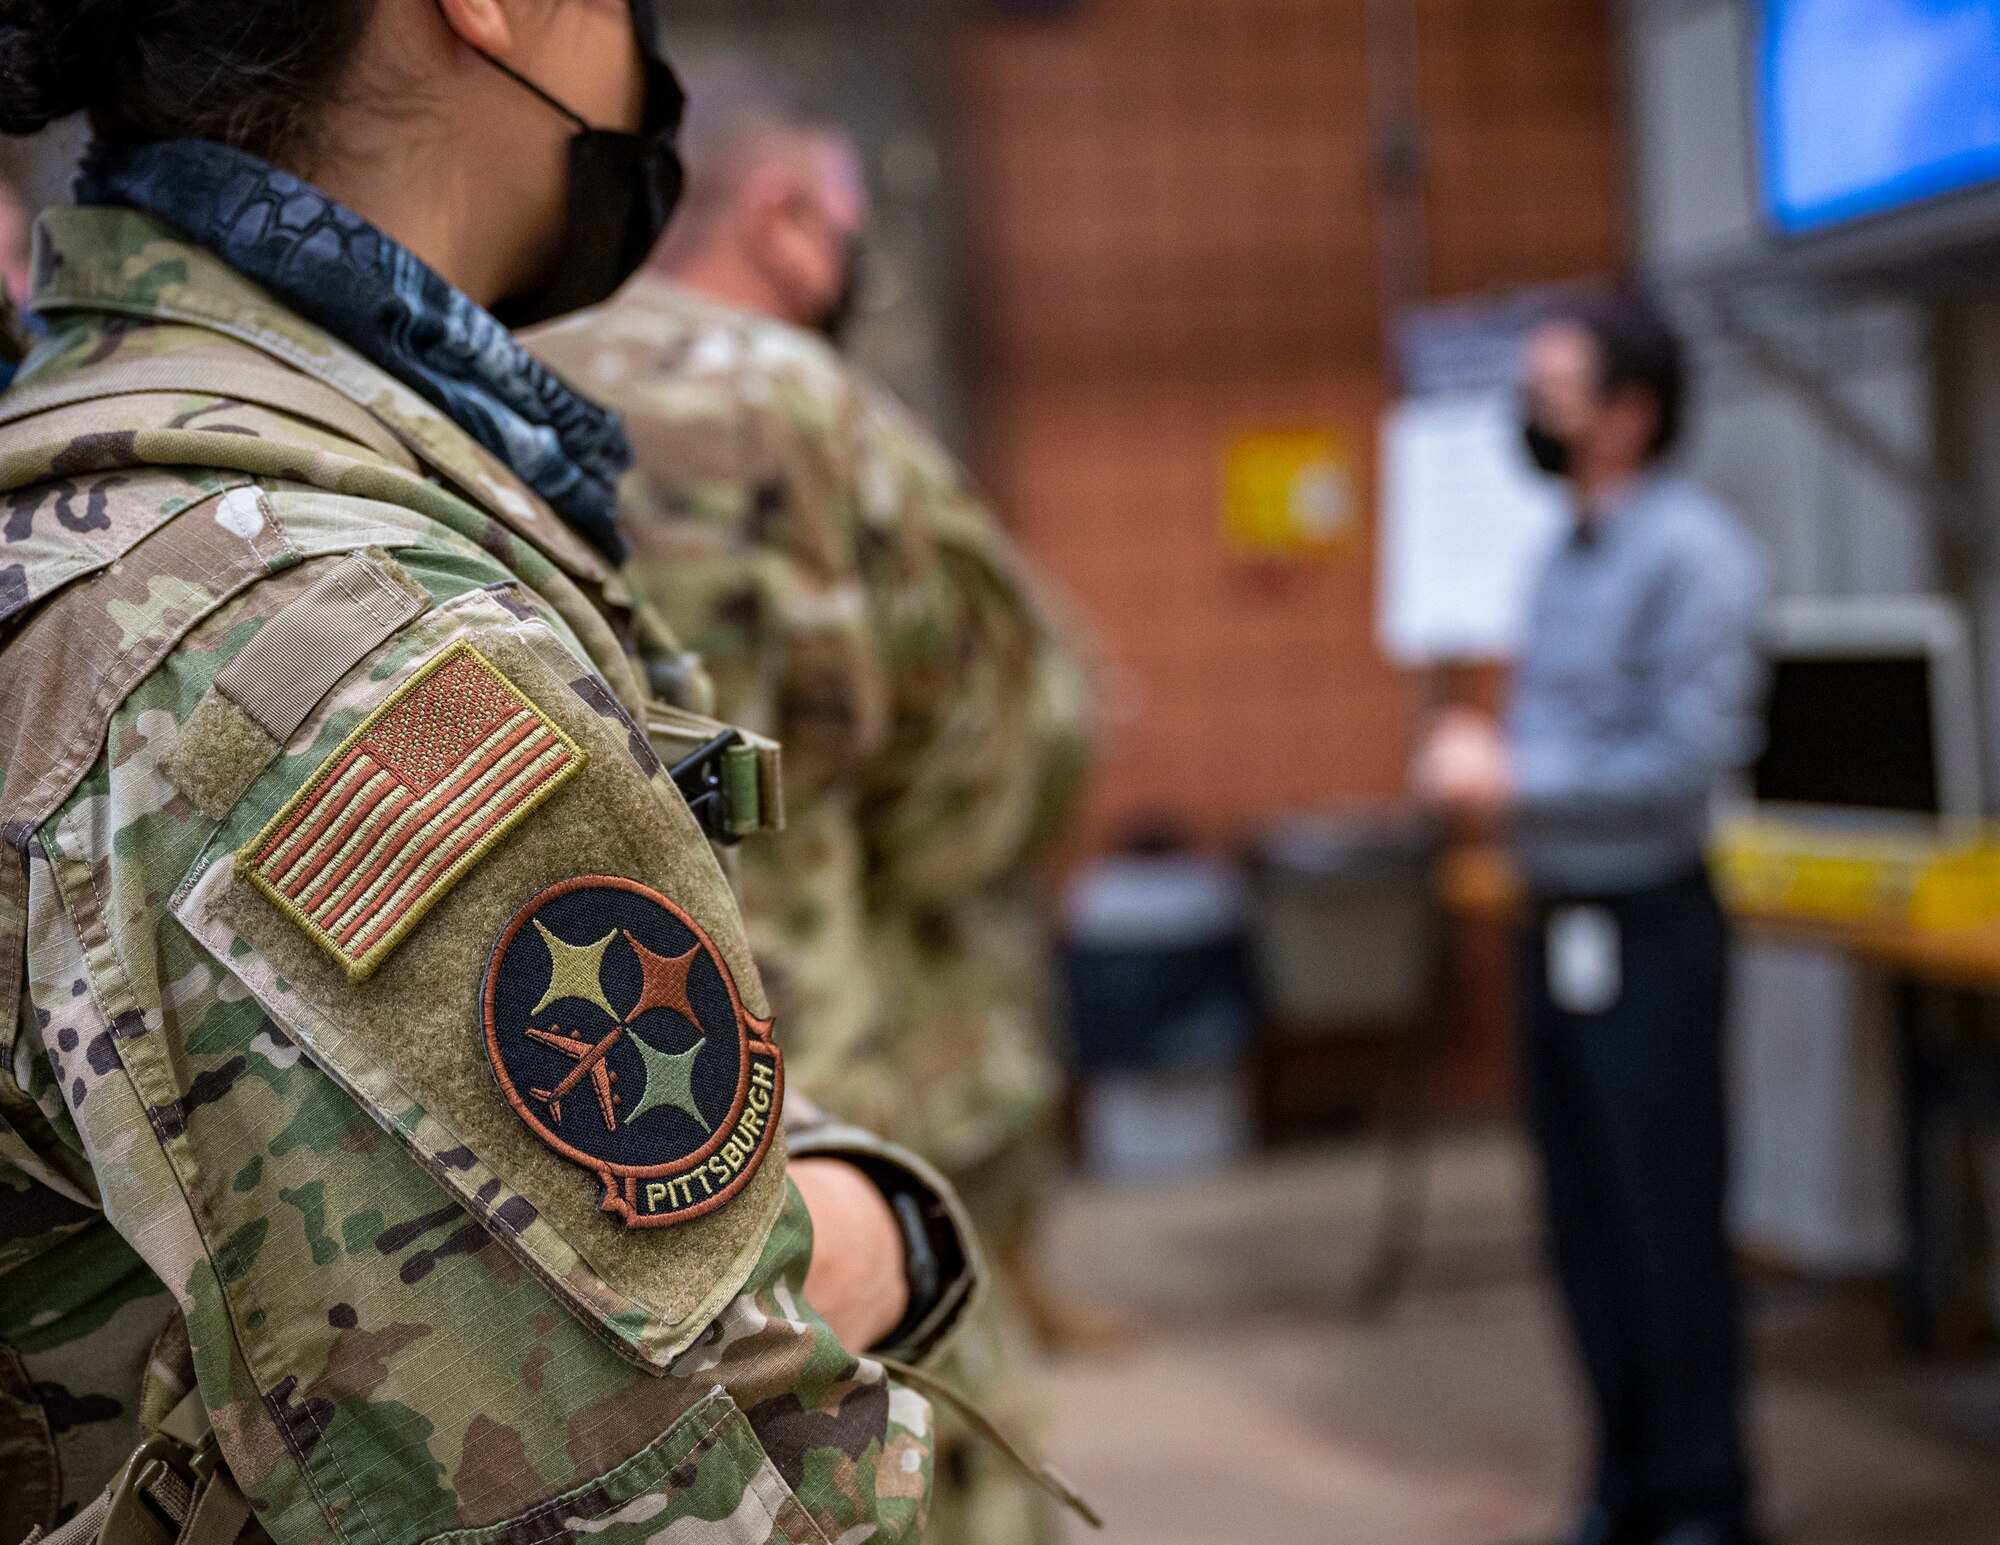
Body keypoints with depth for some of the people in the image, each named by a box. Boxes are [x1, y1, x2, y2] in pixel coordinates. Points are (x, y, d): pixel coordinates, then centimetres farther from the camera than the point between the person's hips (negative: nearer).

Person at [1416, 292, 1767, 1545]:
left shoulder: (1690, 553, -13)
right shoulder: (1570, 557, 14)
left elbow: (1691, 758, -19)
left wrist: (1515, 779, -16)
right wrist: (1484, 753, 4)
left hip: (1645, 927, -9)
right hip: (1560, 920, 9)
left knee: (1669, 1230, 0)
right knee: (1588, 1229, 14)